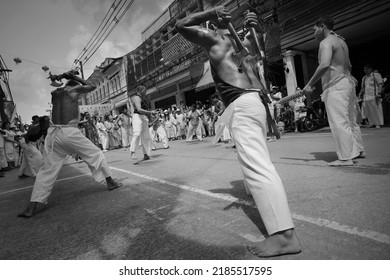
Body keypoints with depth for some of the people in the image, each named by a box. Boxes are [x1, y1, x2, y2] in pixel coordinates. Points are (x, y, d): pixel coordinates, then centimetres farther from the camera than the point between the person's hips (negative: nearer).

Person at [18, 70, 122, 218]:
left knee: (48, 169, 8)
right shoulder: (74, 89, 4)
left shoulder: (54, 93, 17)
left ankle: (32, 207, 7)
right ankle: (110, 182, 20)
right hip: (69, 132, -5)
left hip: (53, 133, 5)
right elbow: (92, 86, 18)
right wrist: (74, 77, 23)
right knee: (96, 154, 12)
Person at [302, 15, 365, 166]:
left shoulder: (326, 42, -10)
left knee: (339, 122, -9)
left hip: (335, 86, -10)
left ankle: (346, 157, -6)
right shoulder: (341, 41, 20)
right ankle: (359, 150, 29)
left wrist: (309, 84, -24)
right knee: (350, 120, 17)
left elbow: (324, 65, -27)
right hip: (347, 82, 10)